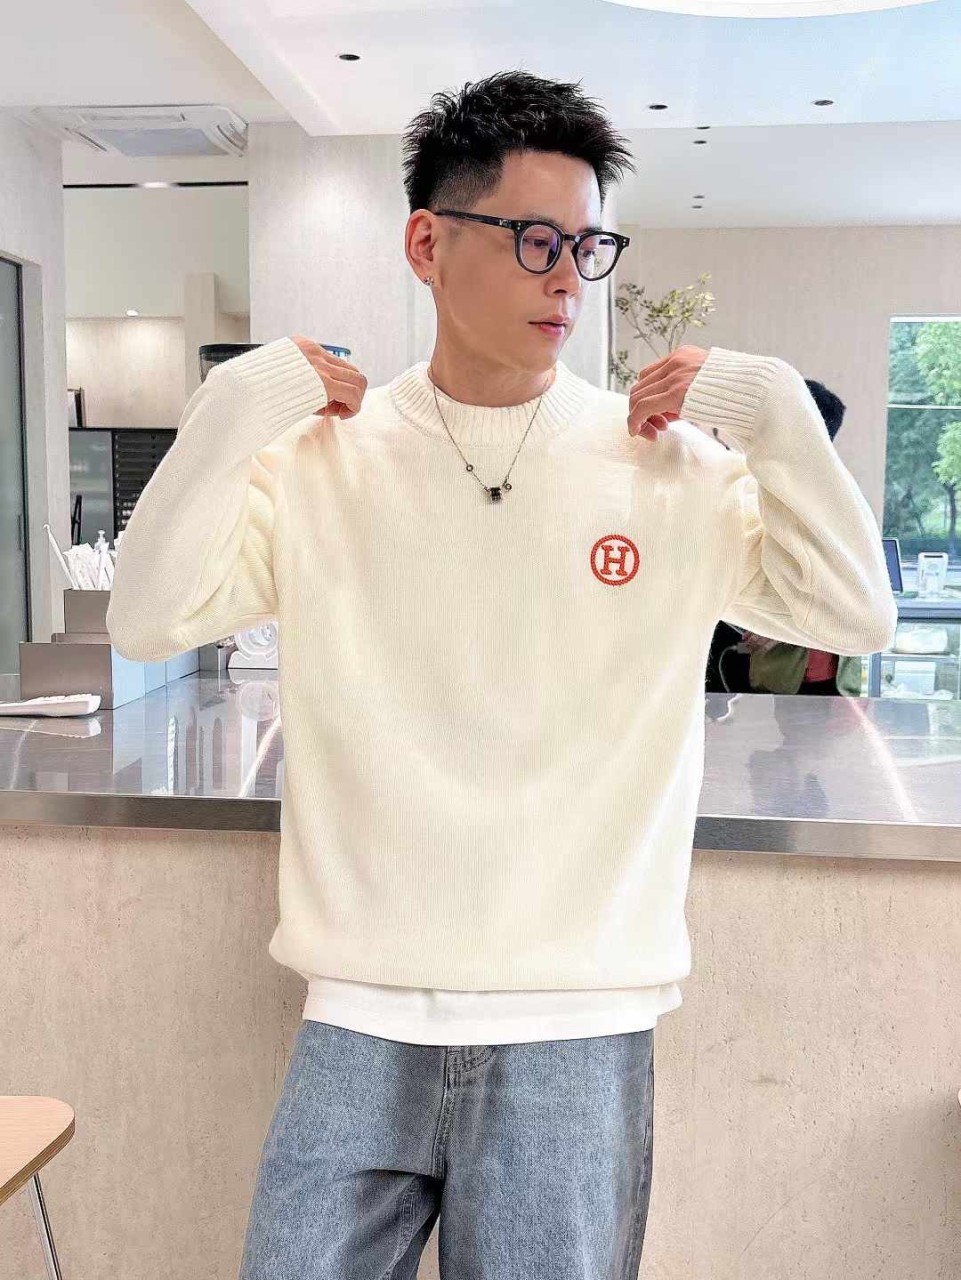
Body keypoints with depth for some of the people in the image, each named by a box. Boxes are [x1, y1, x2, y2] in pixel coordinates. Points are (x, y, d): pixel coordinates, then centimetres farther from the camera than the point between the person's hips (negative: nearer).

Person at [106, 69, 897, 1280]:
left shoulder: (673, 464, 0)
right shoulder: (319, 458, 0)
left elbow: (855, 615, -1)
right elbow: (146, 621, -6)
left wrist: (775, 416, -9)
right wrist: (237, 409, -13)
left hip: (576, 1028, 0)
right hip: (359, 1020, 0)